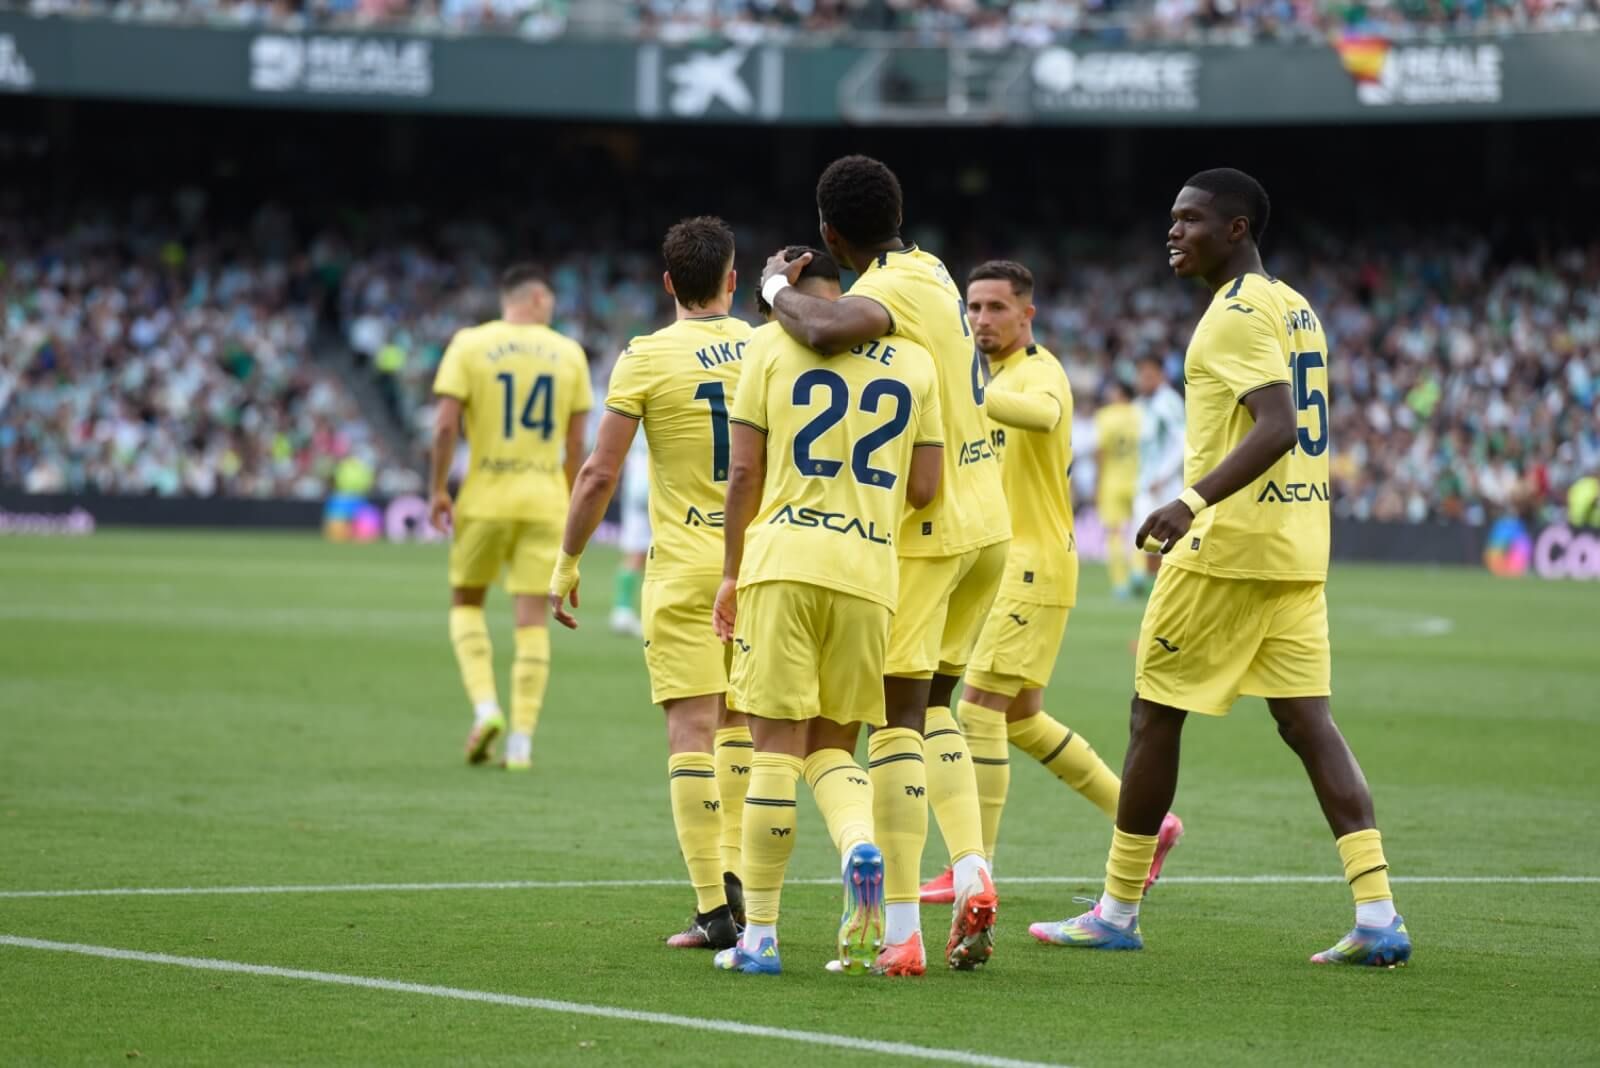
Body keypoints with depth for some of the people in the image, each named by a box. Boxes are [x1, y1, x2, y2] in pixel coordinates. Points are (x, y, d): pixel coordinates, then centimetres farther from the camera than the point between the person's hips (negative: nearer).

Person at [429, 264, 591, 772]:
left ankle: (485, 706, -3)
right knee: (532, 619, 4)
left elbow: (445, 425, -9)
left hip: (485, 498, -1)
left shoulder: (469, 345, -2)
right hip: (545, 501, 1)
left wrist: (439, 490, 0)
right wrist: (573, 505, 17)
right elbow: (575, 442, 6)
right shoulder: (568, 354, 4)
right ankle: (521, 742, 0)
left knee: (466, 602, 17)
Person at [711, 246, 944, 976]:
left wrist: (731, 572, 11)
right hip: (870, 567, 3)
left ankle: (759, 934, 3)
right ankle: (862, 847, -16)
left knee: (778, 744, 0)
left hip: (783, 560, -2)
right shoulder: (914, 363, 11)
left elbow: (744, 471, 2)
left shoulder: (773, 345, 4)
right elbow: (923, 490, 7)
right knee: (832, 745, 15)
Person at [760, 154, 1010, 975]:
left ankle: (901, 931, -7)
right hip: (987, 522, 9)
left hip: (923, 531, -9)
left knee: (898, 714, -5)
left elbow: (825, 332, -38)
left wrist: (779, 290, -18)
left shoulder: (887, 292, -17)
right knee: (932, 705, 18)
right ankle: (972, 870, 0)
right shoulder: (931, 273, 11)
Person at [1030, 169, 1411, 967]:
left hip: (1228, 546, -9)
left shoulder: (1239, 314, -12)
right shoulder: (1298, 311, 17)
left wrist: (1195, 501, -34)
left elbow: (1278, 425, -25)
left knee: (1154, 715, 3)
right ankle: (1378, 917, -8)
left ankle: (1117, 913, 11)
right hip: (1298, 550, 9)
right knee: (1307, 722, 3)